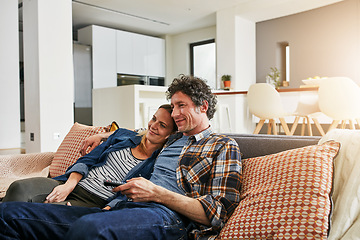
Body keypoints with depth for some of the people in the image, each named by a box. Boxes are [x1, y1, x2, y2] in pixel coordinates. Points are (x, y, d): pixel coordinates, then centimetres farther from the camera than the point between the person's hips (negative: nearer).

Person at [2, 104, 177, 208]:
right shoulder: (124, 135, 13)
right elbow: (87, 160, 9)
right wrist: (68, 185, -6)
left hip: (95, 202, -5)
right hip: (70, 185, 5)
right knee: (19, 189, -20)